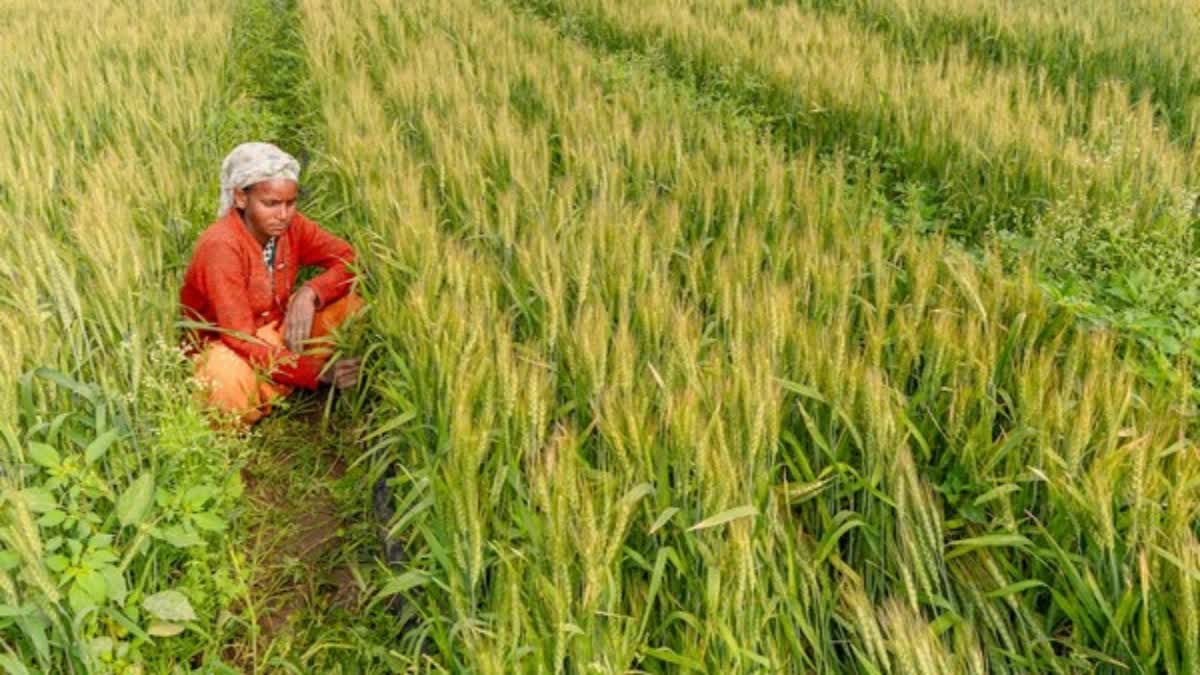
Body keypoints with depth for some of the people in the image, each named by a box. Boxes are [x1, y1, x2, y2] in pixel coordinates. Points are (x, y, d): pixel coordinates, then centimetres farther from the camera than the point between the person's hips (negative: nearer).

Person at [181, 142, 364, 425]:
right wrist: (315, 371, -42)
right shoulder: (221, 246, -27)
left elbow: (351, 261, -8)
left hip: (278, 335, 6)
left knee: (354, 299, -13)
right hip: (224, 348, -6)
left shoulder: (290, 226, -10)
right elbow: (240, 337, -32)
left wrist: (310, 293, -28)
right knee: (230, 376, -42)